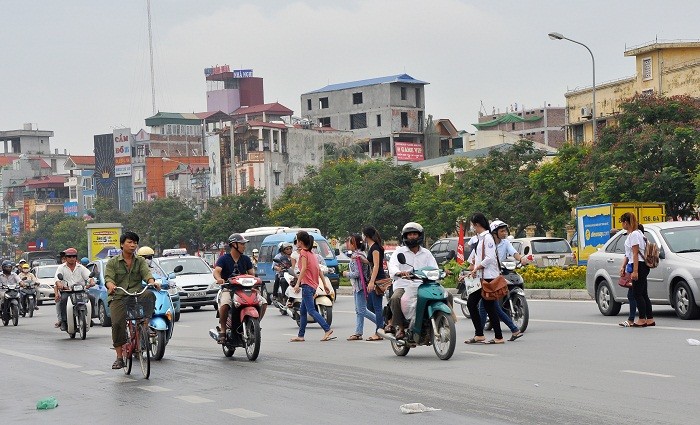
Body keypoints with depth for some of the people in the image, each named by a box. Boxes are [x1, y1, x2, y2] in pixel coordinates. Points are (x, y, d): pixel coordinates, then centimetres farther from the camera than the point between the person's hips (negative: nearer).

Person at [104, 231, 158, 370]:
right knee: (117, 323, -17)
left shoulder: (140, 261, 15)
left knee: (149, 295, -33)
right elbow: (108, 277, -3)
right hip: (118, 297, -1)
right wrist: (111, 285, -28)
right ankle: (119, 357, -11)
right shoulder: (113, 262, 11)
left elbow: (146, 273, -2)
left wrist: (152, 282, -26)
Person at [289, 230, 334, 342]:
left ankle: (328, 329, -24)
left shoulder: (303, 252, -7)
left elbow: (304, 268, -20)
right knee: (303, 311, 14)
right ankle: (300, 336, 17)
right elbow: (319, 270, 17)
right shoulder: (312, 253, 17)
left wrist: (297, 283, -25)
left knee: (311, 310, -13)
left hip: (307, 285, -9)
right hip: (313, 285, 9)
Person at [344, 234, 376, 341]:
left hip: (360, 286, -11)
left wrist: (347, 274, -7)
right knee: (359, 311, 10)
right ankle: (358, 333, 11)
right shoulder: (359, 254, 14)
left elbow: (357, 273, -21)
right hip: (357, 286, 11)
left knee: (362, 310, -10)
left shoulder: (356, 256, -17)